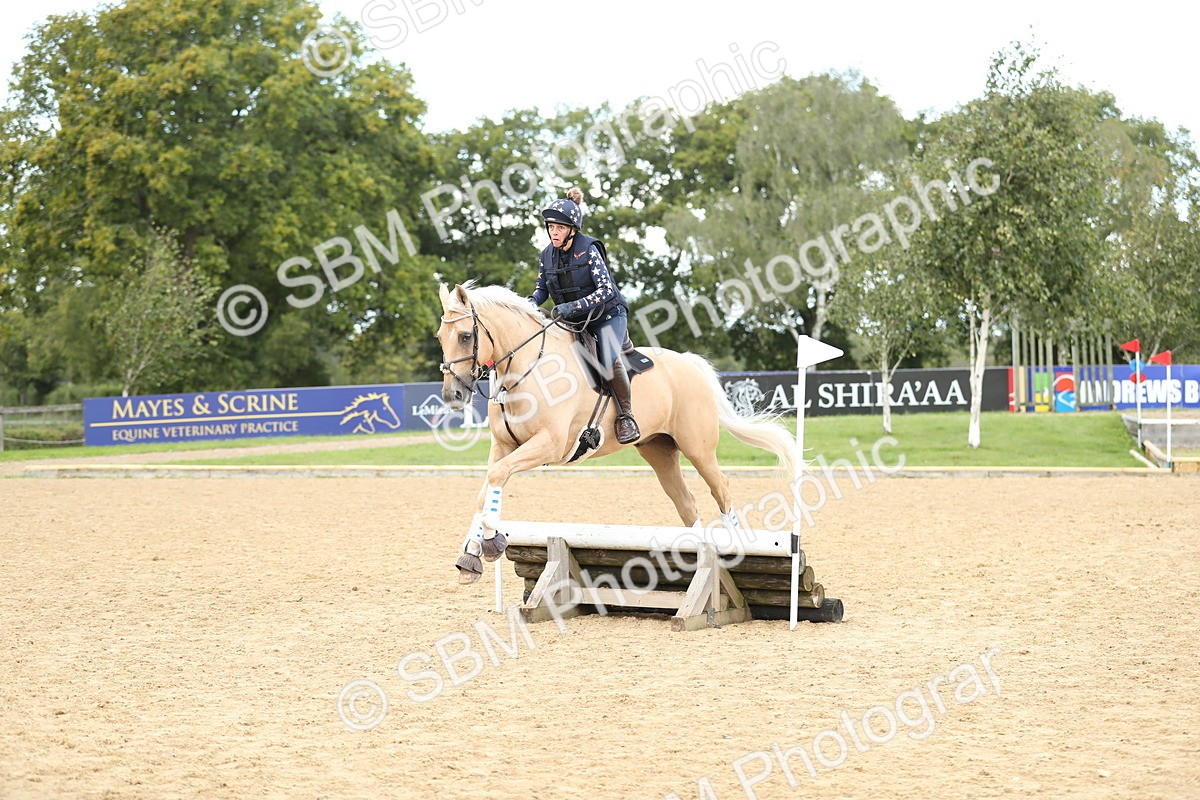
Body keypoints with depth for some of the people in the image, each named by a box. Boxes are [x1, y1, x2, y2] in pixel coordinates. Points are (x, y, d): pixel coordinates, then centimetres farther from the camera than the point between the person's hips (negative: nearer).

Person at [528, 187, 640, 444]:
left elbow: (606, 289, -23)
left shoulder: (589, 250, -17)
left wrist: (574, 306, -34)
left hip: (607, 315, -7)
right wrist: (530, 303, -11)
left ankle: (626, 416, -16)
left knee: (609, 360, -32)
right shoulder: (548, 254, 1)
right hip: (573, 322, 7)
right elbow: (542, 288, 12)